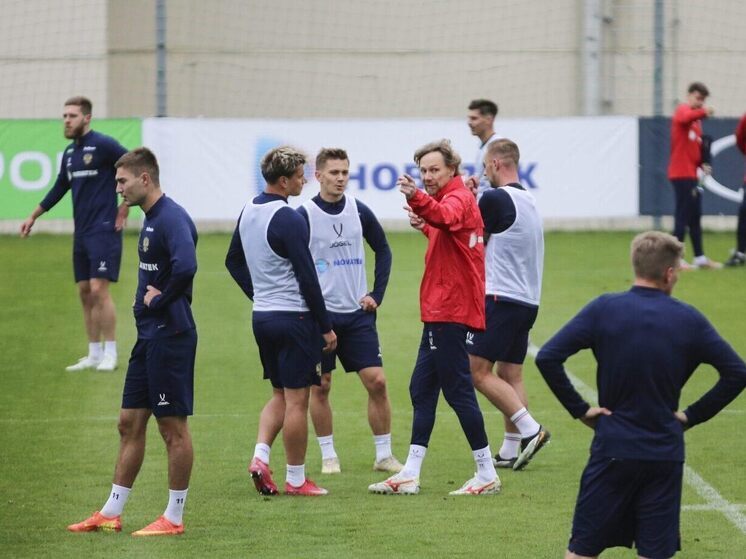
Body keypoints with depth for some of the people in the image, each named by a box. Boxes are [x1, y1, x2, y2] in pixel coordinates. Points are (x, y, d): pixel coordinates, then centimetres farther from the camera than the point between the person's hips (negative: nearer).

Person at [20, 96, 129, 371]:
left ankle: (110, 354, -3)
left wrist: (124, 208, -8)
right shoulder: (70, 152, 13)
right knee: (85, 292, 7)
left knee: (99, 290, -11)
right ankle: (94, 354, 13)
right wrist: (33, 217, 26)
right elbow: (59, 189, 25)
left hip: (103, 230, -8)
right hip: (81, 233, 8)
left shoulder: (103, 145, -11)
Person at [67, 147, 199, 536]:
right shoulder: (151, 220, 14)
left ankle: (174, 518, 6)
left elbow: (185, 267, -34)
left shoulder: (172, 218, -17)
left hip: (170, 337, -10)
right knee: (130, 423, 12)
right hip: (148, 336, 10)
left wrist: (160, 301, -19)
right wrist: (145, 298, 9)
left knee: (173, 427, -2)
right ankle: (111, 514, 17)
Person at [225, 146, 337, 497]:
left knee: (279, 395, 18)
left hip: (262, 316, 8)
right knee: (296, 400, 0)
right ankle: (296, 479, 5)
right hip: (294, 317, -8)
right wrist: (326, 327, -10)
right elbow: (307, 277, -17)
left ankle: (260, 455, 0)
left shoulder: (249, 211, 8)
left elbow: (233, 261, 20)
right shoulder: (289, 219, -18)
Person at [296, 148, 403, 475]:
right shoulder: (304, 216, -7)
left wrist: (376, 294, 8)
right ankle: (328, 456, 13)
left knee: (376, 382, -3)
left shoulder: (359, 212, 4)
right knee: (320, 387, 2)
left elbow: (383, 251, 17)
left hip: (357, 313, 3)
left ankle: (384, 455, 6)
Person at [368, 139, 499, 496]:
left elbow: (445, 216, -38)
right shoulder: (454, 199, 18)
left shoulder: (459, 198, -14)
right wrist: (425, 227, 11)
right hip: (440, 312, 11)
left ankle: (487, 474, -3)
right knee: (422, 389, 11)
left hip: (450, 313, -11)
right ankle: (410, 475, 14)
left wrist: (416, 199, -57)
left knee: (457, 390, -8)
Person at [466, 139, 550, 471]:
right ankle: (512, 451, 6)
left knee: (478, 371, -7)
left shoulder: (495, 198, -12)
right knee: (510, 374, 9)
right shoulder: (528, 201, 15)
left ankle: (530, 429, -14)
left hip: (500, 299, -9)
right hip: (528, 299, 9)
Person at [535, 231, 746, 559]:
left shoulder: (604, 309, -5)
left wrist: (579, 409, -3)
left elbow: (548, 357, -11)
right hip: (666, 454, 1)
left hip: (612, 449, -1)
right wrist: (693, 416, 6)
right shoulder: (688, 319, -1)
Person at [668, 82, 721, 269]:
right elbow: (685, 118, -32)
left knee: (695, 217, 14)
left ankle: (700, 257, 21)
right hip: (681, 173, -9)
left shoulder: (696, 118, 20)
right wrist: (702, 112, -52)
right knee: (683, 216, -9)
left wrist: (701, 164, 5)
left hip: (690, 173, 9)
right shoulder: (683, 110, -6)